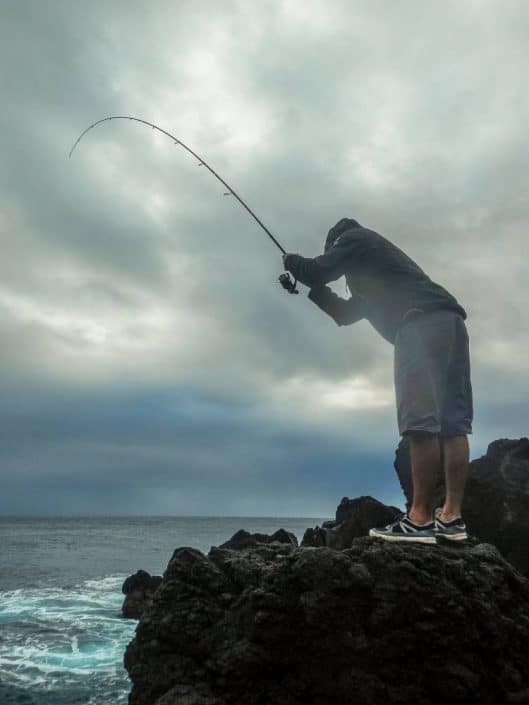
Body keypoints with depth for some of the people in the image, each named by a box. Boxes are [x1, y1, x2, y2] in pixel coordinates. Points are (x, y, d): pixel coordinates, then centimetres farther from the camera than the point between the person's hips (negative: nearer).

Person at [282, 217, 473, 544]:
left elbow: (317, 271, 3)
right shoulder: (372, 265, 38)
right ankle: (452, 517, 1)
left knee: (422, 421, -14)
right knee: (452, 422, 1)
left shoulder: (354, 239, 14)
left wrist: (291, 260, 24)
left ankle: (420, 519, -14)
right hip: (450, 321, 10)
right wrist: (310, 288, 36)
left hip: (423, 322, -9)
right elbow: (345, 314, 38)